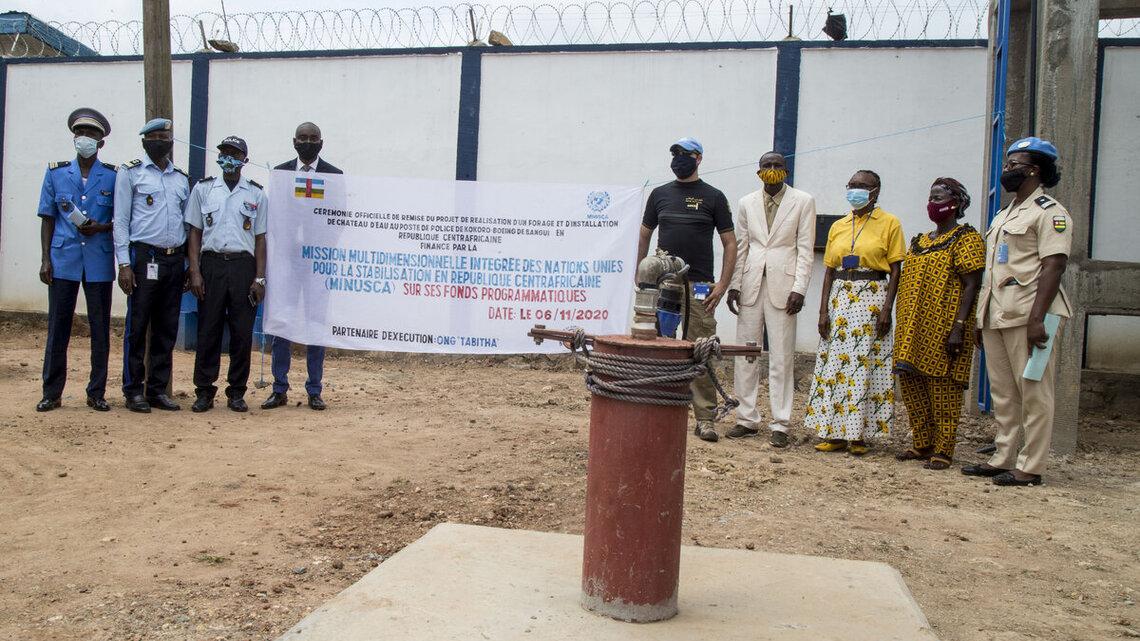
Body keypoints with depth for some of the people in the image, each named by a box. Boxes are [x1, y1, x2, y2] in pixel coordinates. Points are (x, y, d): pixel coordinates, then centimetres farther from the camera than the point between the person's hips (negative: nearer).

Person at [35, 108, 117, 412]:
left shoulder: (113, 176, 4)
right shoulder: (55, 173, 8)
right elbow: (47, 218, 9)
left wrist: (101, 227, -13)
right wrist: (45, 259, 2)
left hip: (99, 263, -1)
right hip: (63, 261, 1)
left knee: (101, 329, 4)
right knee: (57, 327, 4)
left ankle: (97, 392, 14)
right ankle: (51, 392, 12)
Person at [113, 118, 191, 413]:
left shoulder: (182, 178, 17)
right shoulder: (130, 173, 4)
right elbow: (121, 220, -1)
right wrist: (124, 264, -9)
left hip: (176, 260, 4)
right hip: (144, 258, -4)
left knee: (167, 330, 7)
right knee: (137, 327, -1)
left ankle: (158, 389, 14)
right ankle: (134, 391, 6)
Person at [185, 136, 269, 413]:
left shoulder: (257, 194, 8)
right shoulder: (203, 189, 9)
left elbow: (260, 239, 8)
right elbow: (195, 232, 8)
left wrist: (259, 278, 0)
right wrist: (195, 272, -2)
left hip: (243, 266, 0)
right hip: (211, 264, 0)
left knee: (242, 332, 1)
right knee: (208, 330, 2)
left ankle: (237, 392, 11)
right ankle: (204, 391, 9)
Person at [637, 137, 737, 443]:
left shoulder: (713, 197, 5)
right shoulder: (660, 194, 12)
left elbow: (730, 243, 4)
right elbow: (644, 236, 18)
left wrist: (723, 285, -5)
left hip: (700, 288, -2)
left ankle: (705, 419, 1)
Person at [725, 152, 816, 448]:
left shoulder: (803, 201, 3)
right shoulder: (747, 203, 11)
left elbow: (805, 248, -1)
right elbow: (741, 246, 11)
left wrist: (799, 288, -9)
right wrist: (733, 285, 3)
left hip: (783, 285, -3)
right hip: (751, 284, 3)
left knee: (781, 357, -2)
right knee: (745, 354, 5)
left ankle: (779, 425, 5)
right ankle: (747, 419, 14)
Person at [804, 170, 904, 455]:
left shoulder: (889, 223, 1)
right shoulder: (838, 226, 13)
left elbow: (895, 270, -2)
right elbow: (829, 270, 11)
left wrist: (887, 309, -11)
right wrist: (823, 310, 3)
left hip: (872, 298, -4)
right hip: (840, 299, 4)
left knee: (865, 365, -4)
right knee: (835, 364, 1)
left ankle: (858, 435, 3)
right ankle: (835, 433, 6)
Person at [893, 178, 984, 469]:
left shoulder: (966, 239, -5)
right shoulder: (920, 241, 18)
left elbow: (971, 286, -12)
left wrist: (959, 327, -20)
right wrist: (902, 326, 17)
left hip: (943, 328, -8)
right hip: (913, 329, 8)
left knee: (943, 386, -3)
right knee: (911, 383, 8)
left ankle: (943, 450, 5)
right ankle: (922, 444, 20)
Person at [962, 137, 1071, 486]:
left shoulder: (1049, 212, -5)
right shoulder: (1005, 214, 23)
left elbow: (1054, 266, -15)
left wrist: (1037, 318, -23)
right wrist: (982, 316, 19)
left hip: (1027, 315, -9)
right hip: (996, 316, 9)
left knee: (1033, 393, -4)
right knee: (1003, 394, 11)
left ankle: (1030, 467, 0)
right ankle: (1003, 459, 18)